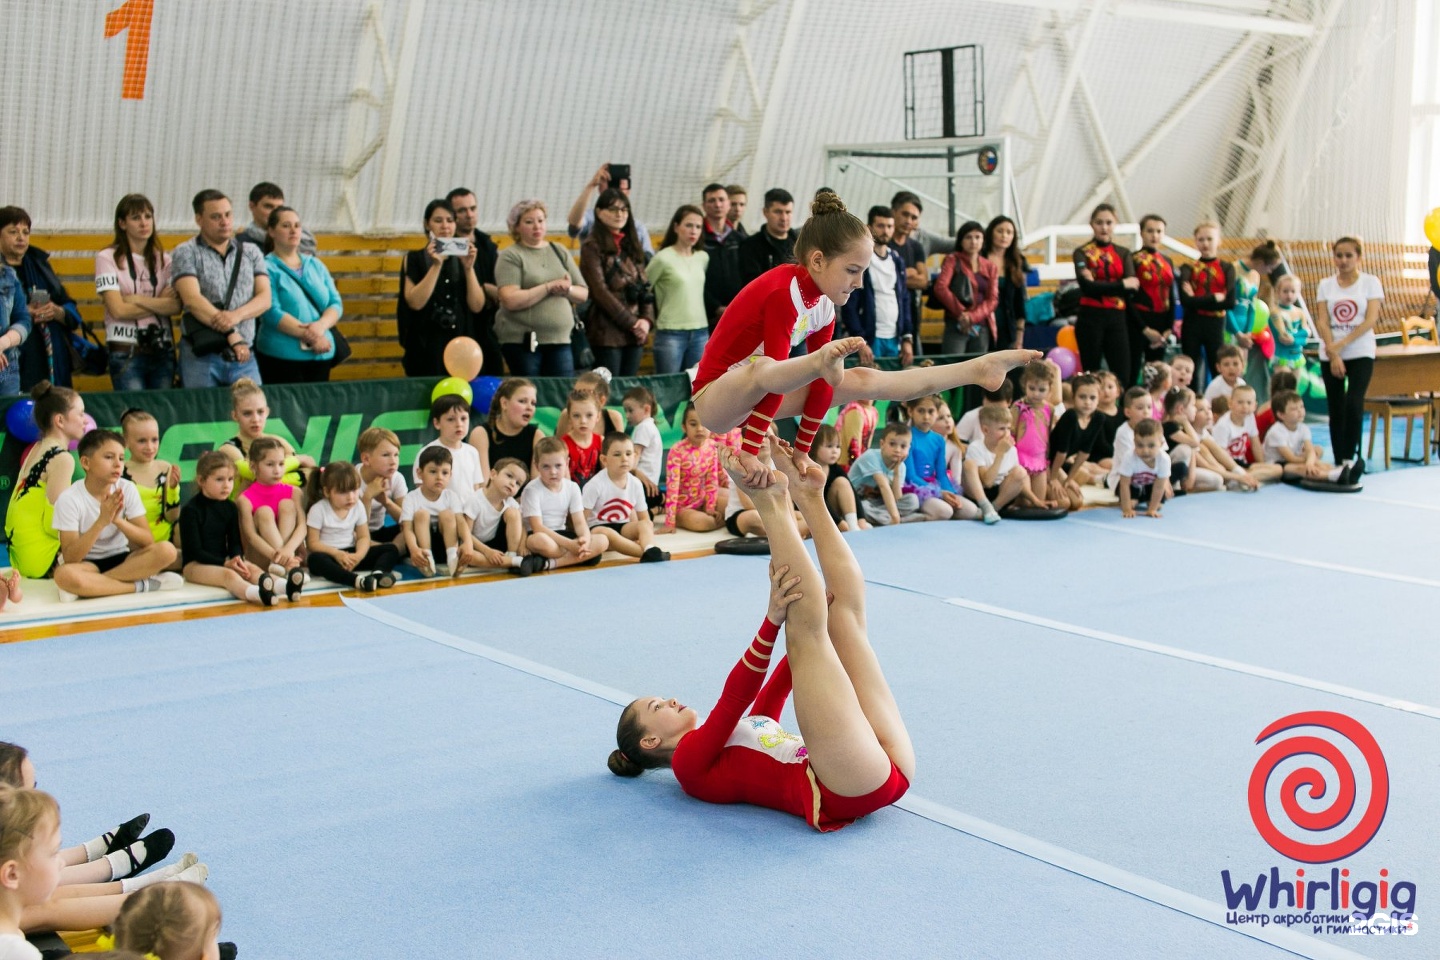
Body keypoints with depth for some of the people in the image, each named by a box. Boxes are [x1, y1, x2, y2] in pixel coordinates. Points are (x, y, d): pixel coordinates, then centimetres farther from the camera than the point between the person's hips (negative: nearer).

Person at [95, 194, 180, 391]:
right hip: (126, 352, -4)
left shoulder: (164, 259, 11)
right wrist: (159, 304, -1)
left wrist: (136, 299, -11)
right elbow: (118, 310, -10)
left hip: (162, 350, 4)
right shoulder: (107, 258, -1)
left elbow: (175, 306, -4)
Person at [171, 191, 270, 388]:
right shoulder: (186, 253, 3)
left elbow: (265, 298, 5)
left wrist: (237, 315, -17)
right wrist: (231, 335, -18)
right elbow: (192, 299, -10)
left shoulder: (251, 252, 14)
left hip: (244, 355, 3)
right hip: (201, 356, -3)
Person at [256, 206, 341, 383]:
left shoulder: (316, 265, 14)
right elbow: (272, 313, -14)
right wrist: (308, 336, -20)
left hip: (321, 355, 5)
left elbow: (336, 304, 7)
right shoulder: (267, 268, -4)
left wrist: (321, 325, -14)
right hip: (281, 356, -5)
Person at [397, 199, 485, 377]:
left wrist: (468, 268, -11)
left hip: (461, 345, 3)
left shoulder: (464, 259, 10)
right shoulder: (415, 259, 2)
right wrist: (436, 265, -17)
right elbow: (415, 302, -14)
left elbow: (477, 306, -1)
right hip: (426, 348, -3)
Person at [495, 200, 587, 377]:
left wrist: (567, 289, -10)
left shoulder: (559, 251, 14)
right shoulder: (510, 256, -1)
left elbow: (583, 294, 12)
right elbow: (510, 301, -15)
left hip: (560, 339, 4)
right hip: (523, 341, -4)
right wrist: (550, 287, -13)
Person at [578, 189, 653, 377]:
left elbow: (645, 286, 14)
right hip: (607, 331, -6)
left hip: (635, 332, 6)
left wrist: (647, 319, -3)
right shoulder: (592, 246, -2)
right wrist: (631, 322, -12)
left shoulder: (631, 245, 17)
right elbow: (600, 291, -11)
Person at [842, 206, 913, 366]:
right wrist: (860, 342, -15)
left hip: (895, 340, 6)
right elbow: (849, 306, -8)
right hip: (870, 339, -6)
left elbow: (904, 301, 18)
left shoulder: (897, 261, 15)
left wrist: (907, 338, 9)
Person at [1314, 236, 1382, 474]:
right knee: (1336, 409, 3)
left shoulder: (1370, 282, 2)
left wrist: (1341, 344, -15)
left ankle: (1350, 457, -7)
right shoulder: (1325, 285, 8)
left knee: (1354, 404, -18)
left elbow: (1371, 319, -7)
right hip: (1330, 354, 3)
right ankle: (1339, 462, 9)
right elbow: (1322, 322, 0)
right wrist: (1333, 353, -13)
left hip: (1361, 352, -2)